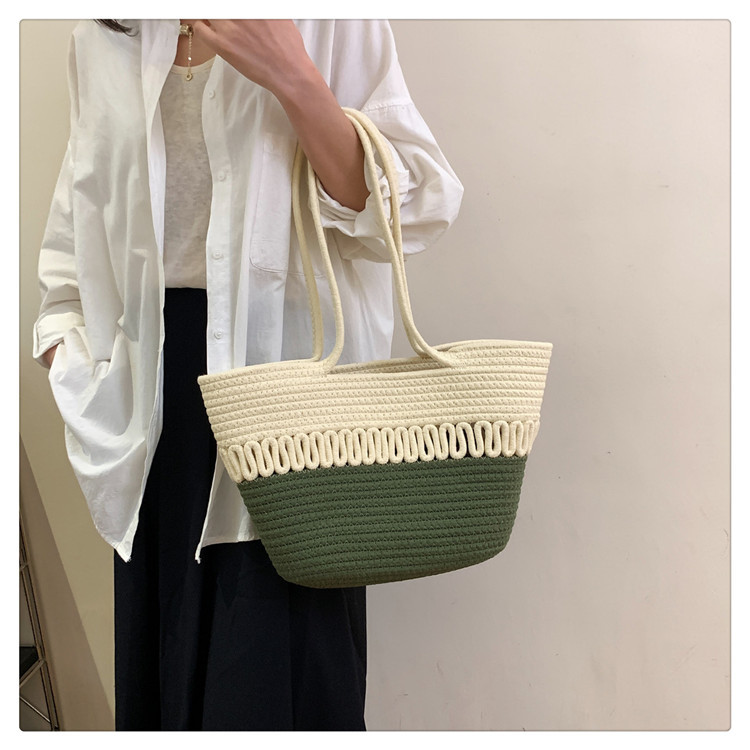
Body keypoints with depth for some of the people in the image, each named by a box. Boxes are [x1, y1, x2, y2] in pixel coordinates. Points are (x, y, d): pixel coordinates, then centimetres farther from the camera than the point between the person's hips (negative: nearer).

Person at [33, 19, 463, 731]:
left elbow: (402, 211, -10)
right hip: (158, 370, 5)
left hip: (289, 356, -4)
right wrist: (64, 336, 11)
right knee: (159, 641, 11)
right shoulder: (104, 40, 13)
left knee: (275, 654, -3)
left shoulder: (328, 23, -1)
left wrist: (291, 77, -18)